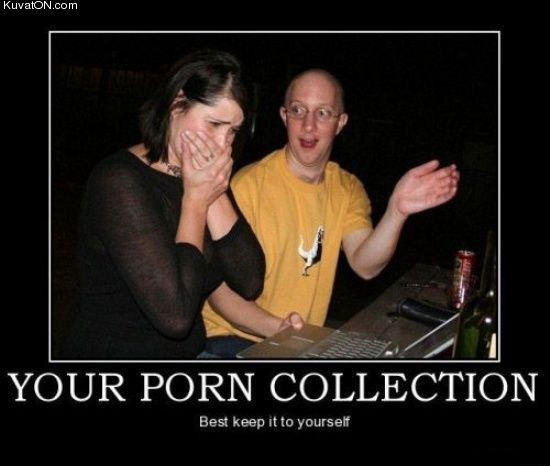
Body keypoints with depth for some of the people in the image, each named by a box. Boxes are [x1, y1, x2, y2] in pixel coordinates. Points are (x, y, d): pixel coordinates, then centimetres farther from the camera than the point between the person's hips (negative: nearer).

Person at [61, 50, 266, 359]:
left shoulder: (209, 179, 5)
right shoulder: (120, 180, -15)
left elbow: (250, 284, -4)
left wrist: (215, 194, -10)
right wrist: (196, 199, -15)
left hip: (189, 352, 5)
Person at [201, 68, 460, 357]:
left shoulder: (347, 189, 4)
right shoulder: (248, 185, -13)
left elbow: (365, 265, -12)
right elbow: (220, 287, -14)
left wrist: (397, 211, -28)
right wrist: (277, 328, -29)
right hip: (234, 338, -4)